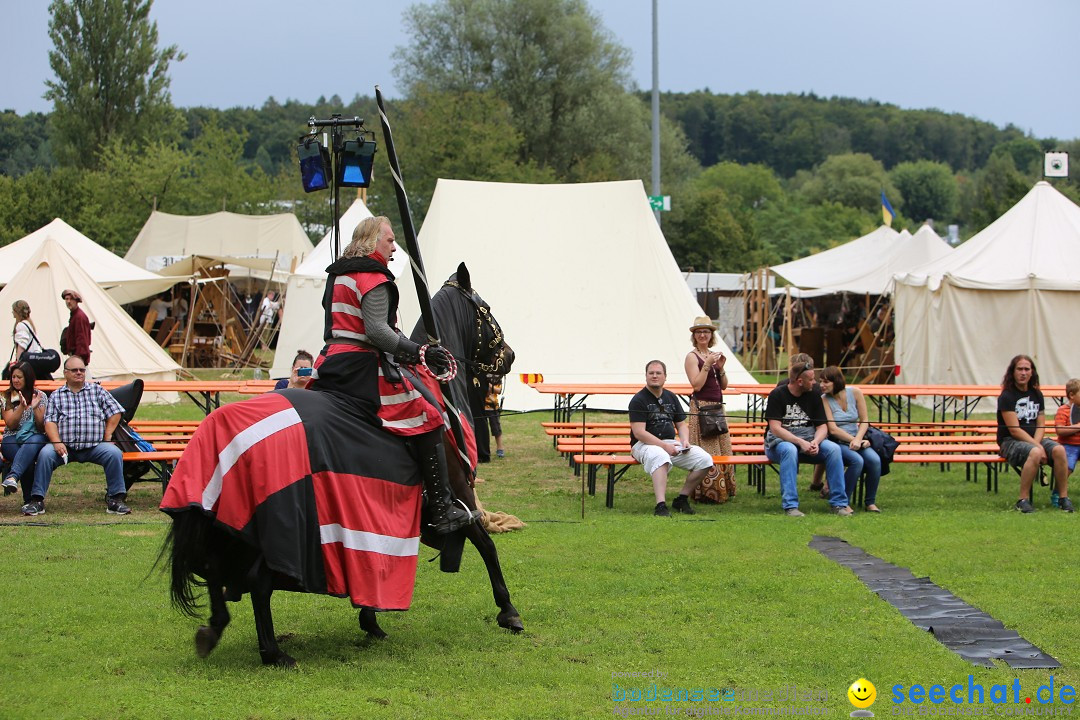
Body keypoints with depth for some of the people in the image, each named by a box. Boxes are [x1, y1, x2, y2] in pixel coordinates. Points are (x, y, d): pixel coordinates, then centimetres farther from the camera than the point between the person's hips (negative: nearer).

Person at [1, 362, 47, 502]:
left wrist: (35, 408, -10)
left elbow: (42, 427, 5)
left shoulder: (40, 396, 11)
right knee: (28, 462, -36)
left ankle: (12, 476, -60)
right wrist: (22, 406, -14)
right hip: (12, 439, 0)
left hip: (35, 438, 0)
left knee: (36, 440, -41)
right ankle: (30, 499, -30)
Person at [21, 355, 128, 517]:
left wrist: (107, 436, 5)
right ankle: (37, 500, -22)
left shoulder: (97, 390, 16)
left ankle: (115, 499, -20)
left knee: (114, 453, -28)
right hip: (65, 447, 0)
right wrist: (57, 442, -13)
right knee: (45, 454, -29)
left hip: (94, 446, 0)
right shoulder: (56, 396, 14)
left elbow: (115, 412, 15)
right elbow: (50, 421, 4)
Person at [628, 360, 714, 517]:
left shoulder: (671, 398, 16)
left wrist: (685, 440, -2)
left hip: (671, 443, 7)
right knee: (660, 457, -42)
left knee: (705, 459, -12)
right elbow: (639, 433, -14)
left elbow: (681, 424, 22)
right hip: (644, 444, -7)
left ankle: (682, 498, 0)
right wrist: (665, 446, -21)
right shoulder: (638, 400, -5)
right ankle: (660, 505, -49)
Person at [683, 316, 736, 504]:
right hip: (701, 407, -8)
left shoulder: (714, 356, 14)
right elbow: (697, 385, -16)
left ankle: (721, 491, 17)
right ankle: (705, 492, -7)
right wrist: (707, 365, -17)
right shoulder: (692, 357, -6)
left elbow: (724, 386, 13)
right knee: (705, 453, -10)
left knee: (722, 451, 10)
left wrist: (721, 368, -1)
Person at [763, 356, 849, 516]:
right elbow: (775, 428, -15)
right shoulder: (777, 395, -7)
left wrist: (815, 442, -18)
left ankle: (838, 503, -17)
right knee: (789, 450, -39)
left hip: (809, 439, 4)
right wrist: (800, 442, -26)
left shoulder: (813, 396, 8)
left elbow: (822, 426, 6)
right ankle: (790, 506, -38)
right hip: (780, 440, -4)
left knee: (834, 448, -23)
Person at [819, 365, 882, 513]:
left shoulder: (855, 393, 2)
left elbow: (864, 421, 3)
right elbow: (833, 429, -11)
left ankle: (870, 502, -9)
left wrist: (858, 439, -13)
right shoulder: (824, 400, -6)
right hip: (837, 443, -3)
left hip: (857, 439, 3)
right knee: (857, 460, -33)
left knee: (874, 460, -26)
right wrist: (853, 440, -16)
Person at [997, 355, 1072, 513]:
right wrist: (1037, 447, -20)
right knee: (1035, 453, -37)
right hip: (1010, 442, -5)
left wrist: (1037, 443, -13)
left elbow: (1041, 425, 8)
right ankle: (1023, 500, -30)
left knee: (1059, 450, -25)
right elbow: (1014, 430, -14)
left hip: (1034, 440, 5)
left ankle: (1063, 497, -17)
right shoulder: (1007, 397, -8)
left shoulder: (1036, 394, 12)